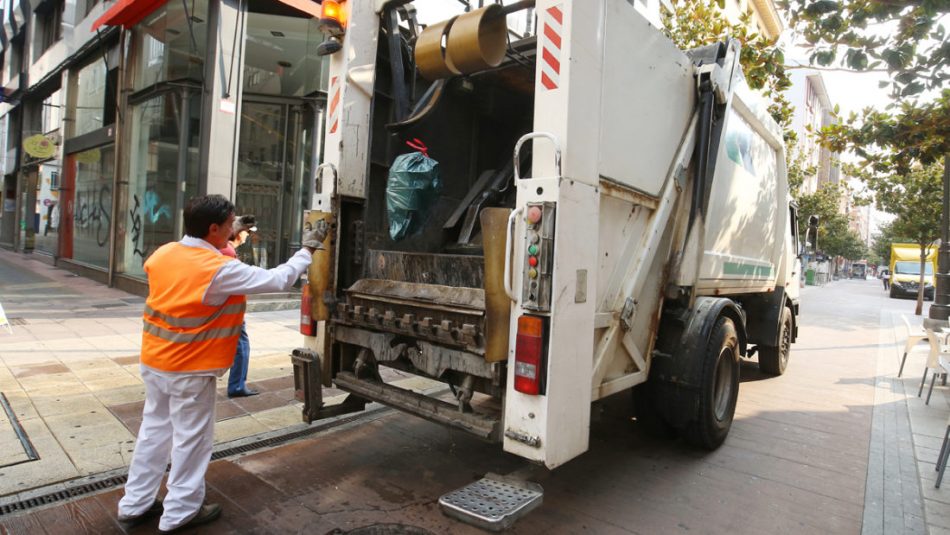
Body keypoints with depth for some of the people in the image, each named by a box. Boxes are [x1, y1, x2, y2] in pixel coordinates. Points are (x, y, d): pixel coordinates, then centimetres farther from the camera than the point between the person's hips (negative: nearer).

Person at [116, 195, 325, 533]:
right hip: (190, 370, -7)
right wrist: (307, 250, -6)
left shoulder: (162, 254, -1)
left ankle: (134, 505, 34)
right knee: (191, 438, 9)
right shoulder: (221, 270, -23)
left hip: (153, 362, 8)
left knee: (154, 430, 20)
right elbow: (279, 280, -20)